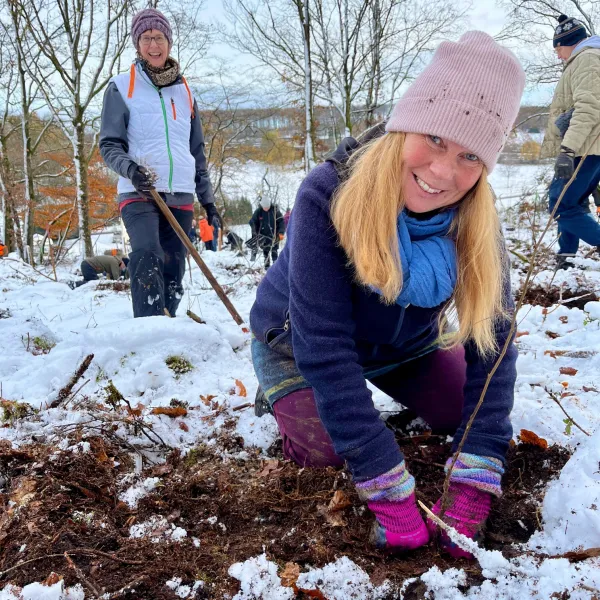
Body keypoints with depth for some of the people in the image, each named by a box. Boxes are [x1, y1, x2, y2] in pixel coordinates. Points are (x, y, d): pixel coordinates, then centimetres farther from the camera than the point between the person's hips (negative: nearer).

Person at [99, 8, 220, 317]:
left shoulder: (183, 90, 16)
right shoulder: (121, 87, 3)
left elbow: (197, 151, 20)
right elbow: (109, 144, 0)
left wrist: (207, 199, 18)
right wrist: (130, 168, -21)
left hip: (181, 196, 4)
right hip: (139, 194, -4)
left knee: (173, 273, 5)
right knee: (146, 257, -27)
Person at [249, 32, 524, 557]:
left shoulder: (476, 219, -23)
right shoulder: (329, 196, -36)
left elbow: (492, 341, -23)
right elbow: (324, 348, -38)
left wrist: (476, 479, -33)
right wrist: (389, 489, -39)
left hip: (406, 343, 4)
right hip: (299, 340, -3)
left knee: (486, 423, -4)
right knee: (324, 456, -21)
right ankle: (286, 394, 13)